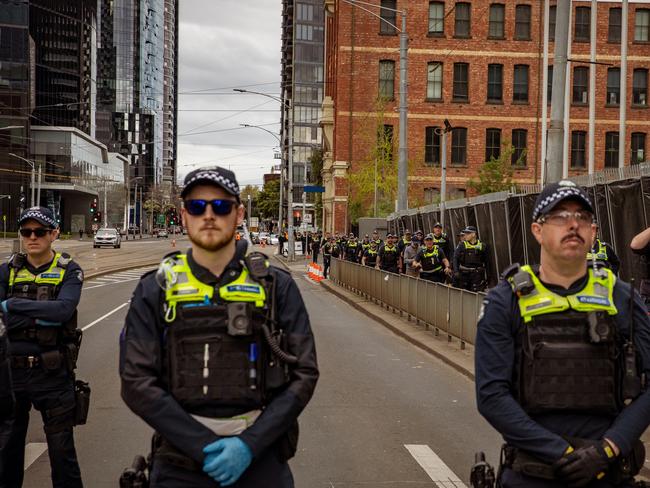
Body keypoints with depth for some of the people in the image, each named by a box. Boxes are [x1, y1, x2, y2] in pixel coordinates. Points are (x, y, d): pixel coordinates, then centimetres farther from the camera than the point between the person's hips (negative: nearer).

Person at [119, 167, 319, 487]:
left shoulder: (276, 287, 0)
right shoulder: (155, 290, 0)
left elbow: (303, 374, -4)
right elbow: (137, 381, -6)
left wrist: (250, 444, -14)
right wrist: (204, 446, -15)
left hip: (260, 457, 0)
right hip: (180, 460, 0)